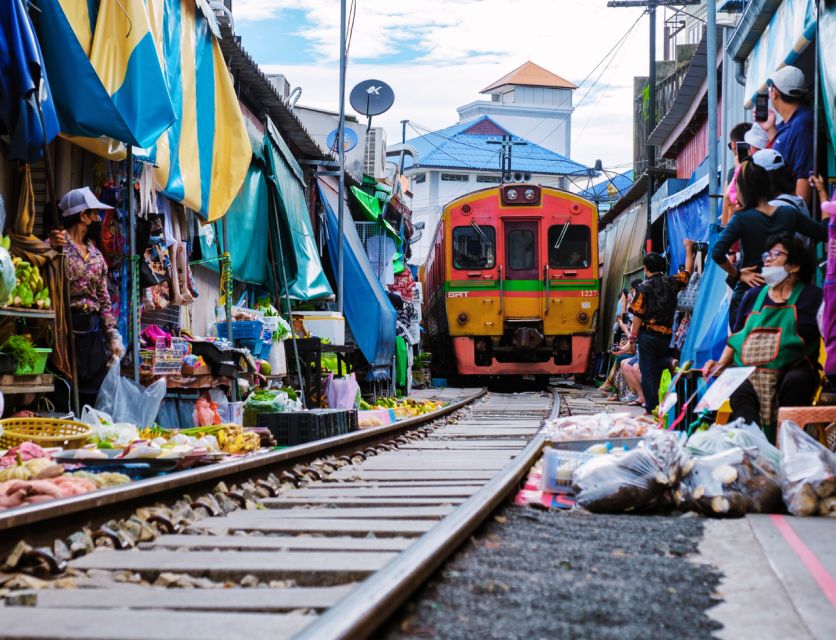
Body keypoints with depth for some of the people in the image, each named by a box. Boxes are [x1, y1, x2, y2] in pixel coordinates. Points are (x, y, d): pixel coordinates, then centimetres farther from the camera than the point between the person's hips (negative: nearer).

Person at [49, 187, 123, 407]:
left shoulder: (96, 255, 16)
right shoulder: (57, 244, -4)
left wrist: (113, 335, 12)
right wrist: (54, 251, -30)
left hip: (93, 331, 7)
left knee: (93, 395, 8)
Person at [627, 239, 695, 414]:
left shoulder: (644, 287, -6)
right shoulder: (671, 283, 4)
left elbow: (638, 315, -9)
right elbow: (688, 271, 23)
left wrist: (633, 338, -4)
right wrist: (689, 248, 33)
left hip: (647, 334, -4)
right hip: (666, 335, 4)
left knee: (647, 372, -1)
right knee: (659, 371, 14)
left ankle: (652, 408, -7)